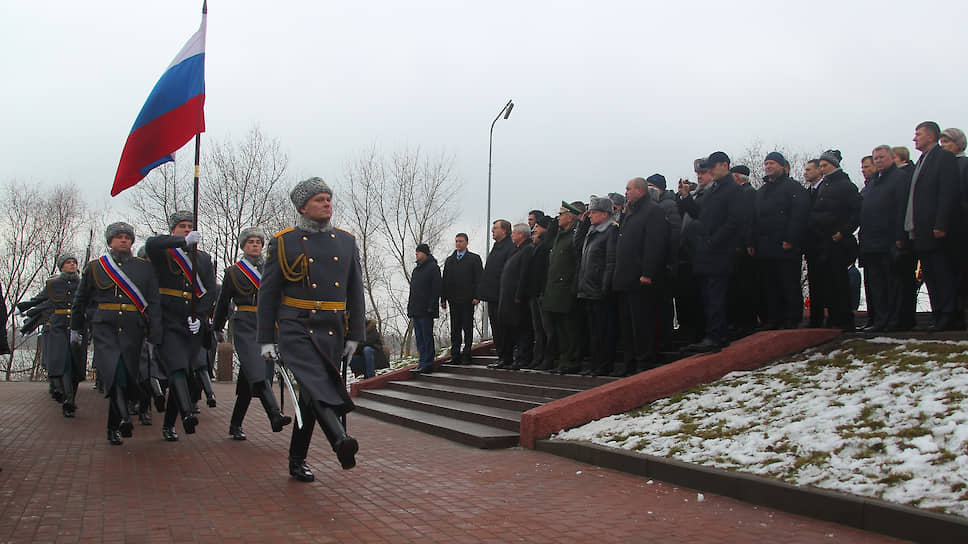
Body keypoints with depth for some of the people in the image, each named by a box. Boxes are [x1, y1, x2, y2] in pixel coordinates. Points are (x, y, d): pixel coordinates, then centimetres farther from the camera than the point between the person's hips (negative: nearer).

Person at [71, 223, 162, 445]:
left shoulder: (144, 268, 11)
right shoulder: (94, 267, 13)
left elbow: (154, 303, 6)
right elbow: (80, 300, 23)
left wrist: (153, 337, -1)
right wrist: (75, 328, 25)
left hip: (132, 330, 1)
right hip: (104, 328, -1)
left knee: (126, 377, 2)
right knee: (114, 371, -23)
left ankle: (113, 427, 19)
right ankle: (123, 419, -31)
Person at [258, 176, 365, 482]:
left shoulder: (346, 242, 11)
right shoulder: (283, 243, 2)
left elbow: (355, 292, 13)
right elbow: (267, 293, 3)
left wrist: (354, 336, 9)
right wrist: (266, 340, 0)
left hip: (333, 333, 4)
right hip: (295, 330, -3)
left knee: (311, 399, 9)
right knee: (314, 385, -26)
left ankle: (297, 462, 20)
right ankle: (341, 441, -44)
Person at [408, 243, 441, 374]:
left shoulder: (433, 268, -7)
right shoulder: (416, 269, 20)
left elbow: (436, 289, -13)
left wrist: (431, 306, -18)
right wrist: (410, 306, 17)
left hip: (426, 310, -9)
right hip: (416, 309, 9)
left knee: (427, 336, -6)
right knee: (419, 337, 10)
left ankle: (427, 364, -4)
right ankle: (423, 361, 15)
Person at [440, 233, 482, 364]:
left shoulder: (474, 259, 3)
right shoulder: (449, 260, 17)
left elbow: (479, 278, -4)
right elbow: (444, 280, 15)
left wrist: (476, 297, -13)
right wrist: (443, 299, 8)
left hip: (467, 299, -4)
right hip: (453, 299, 4)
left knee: (467, 328, -1)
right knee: (455, 328, 6)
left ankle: (466, 355, 4)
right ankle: (455, 355, 9)